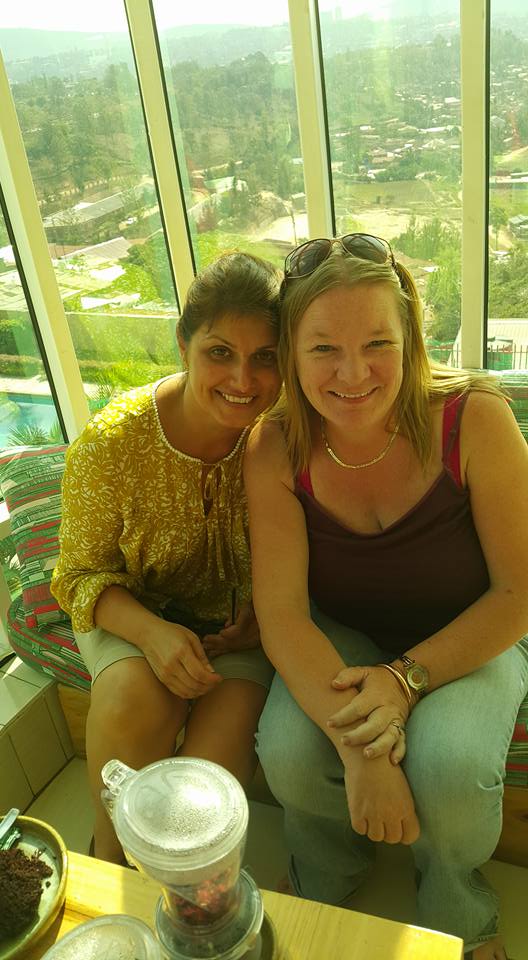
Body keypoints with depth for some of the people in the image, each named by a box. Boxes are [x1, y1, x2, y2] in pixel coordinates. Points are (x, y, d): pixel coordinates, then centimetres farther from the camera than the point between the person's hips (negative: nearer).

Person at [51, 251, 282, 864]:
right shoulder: (112, 442, -22)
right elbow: (82, 573, -10)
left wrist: (263, 620, -19)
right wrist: (151, 632, -28)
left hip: (243, 619, 1)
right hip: (136, 609, -1)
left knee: (227, 723, -24)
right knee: (132, 699, -30)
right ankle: (108, 853, 3)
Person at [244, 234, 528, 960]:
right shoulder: (277, 450, -19)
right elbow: (281, 613, -21)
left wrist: (408, 678, -26)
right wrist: (356, 744, -33)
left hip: (466, 638, -1)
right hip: (341, 638, 2)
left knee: (449, 765, -29)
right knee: (287, 751, -25)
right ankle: (326, 888, 16)